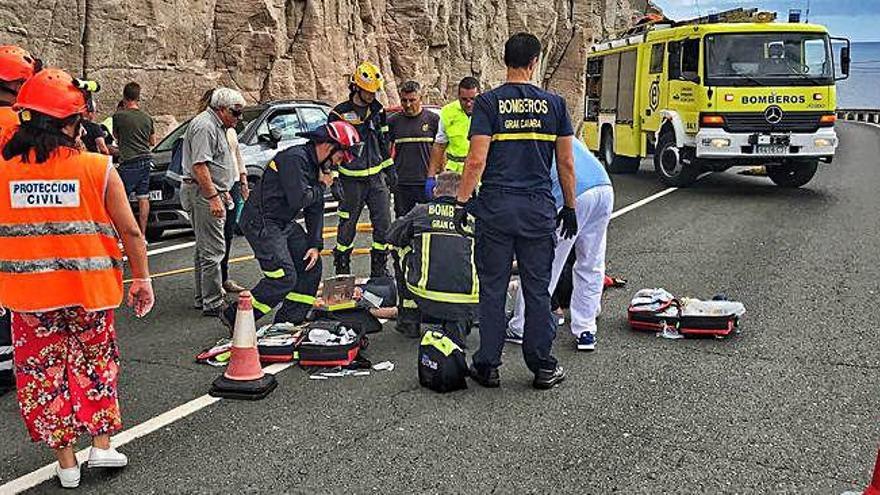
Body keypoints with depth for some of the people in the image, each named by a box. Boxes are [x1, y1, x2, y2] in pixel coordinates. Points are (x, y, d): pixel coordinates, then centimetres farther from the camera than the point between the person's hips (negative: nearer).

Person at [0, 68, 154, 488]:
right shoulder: (98, 168, -10)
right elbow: (130, 231, -7)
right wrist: (142, 278, 5)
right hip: (88, 291, -1)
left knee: (43, 371, 13)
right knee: (95, 364, 20)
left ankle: (66, 462, 20)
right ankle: (101, 446, 22)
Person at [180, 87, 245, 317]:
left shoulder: (216, 126, 18)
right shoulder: (204, 126, -15)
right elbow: (199, 166, -23)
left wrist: (223, 192, 27)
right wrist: (213, 197, -26)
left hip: (211, 193, 11)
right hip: (204, 194, -11)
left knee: (205, 248, 15)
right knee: (212, 249, -10)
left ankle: (203, 297, 23)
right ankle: (212, 303, -7)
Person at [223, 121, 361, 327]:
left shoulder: (316, 166, 11)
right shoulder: (295, 158, -20)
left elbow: (315, 208, 11)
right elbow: (299, 200, -28)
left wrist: (315, 245, 3)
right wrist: (321, 187, -10)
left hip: (284, 223, 10)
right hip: (261, 222, -10)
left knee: (311, 265, 8)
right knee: (284, 277, -15)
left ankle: (288, 322, 15)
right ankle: (235, 318, -3)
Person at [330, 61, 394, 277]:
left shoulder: (377, 110, 9)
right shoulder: (340, 113, -7)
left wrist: (389, 169, 19)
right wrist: (333, 180, -9)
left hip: (376, 177, 5)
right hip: (352, 179, -4)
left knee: (384, 223, 1)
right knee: (347, 226, 3)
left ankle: (379, 268, 13)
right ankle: (341, 269, 17)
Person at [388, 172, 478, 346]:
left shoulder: (421, 211, 8)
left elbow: (392, 237, 21)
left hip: (426, 297, 0)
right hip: (467, 304, 0)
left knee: (405, 255, 26)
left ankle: (409, 321, 31)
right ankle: (458, 324, 9)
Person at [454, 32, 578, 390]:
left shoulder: (488, 103, -3)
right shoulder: (554, 103, 3)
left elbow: (477, 160, -10)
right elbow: (566, 163, 4)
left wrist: (462, 202, -1)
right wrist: (570, 207, 14)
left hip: (495, 209, -1)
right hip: (539, 209, 1)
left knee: (492, 289, 7)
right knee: (537, 290, 9)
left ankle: (488, 366, 13)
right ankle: (542, 367, 16)